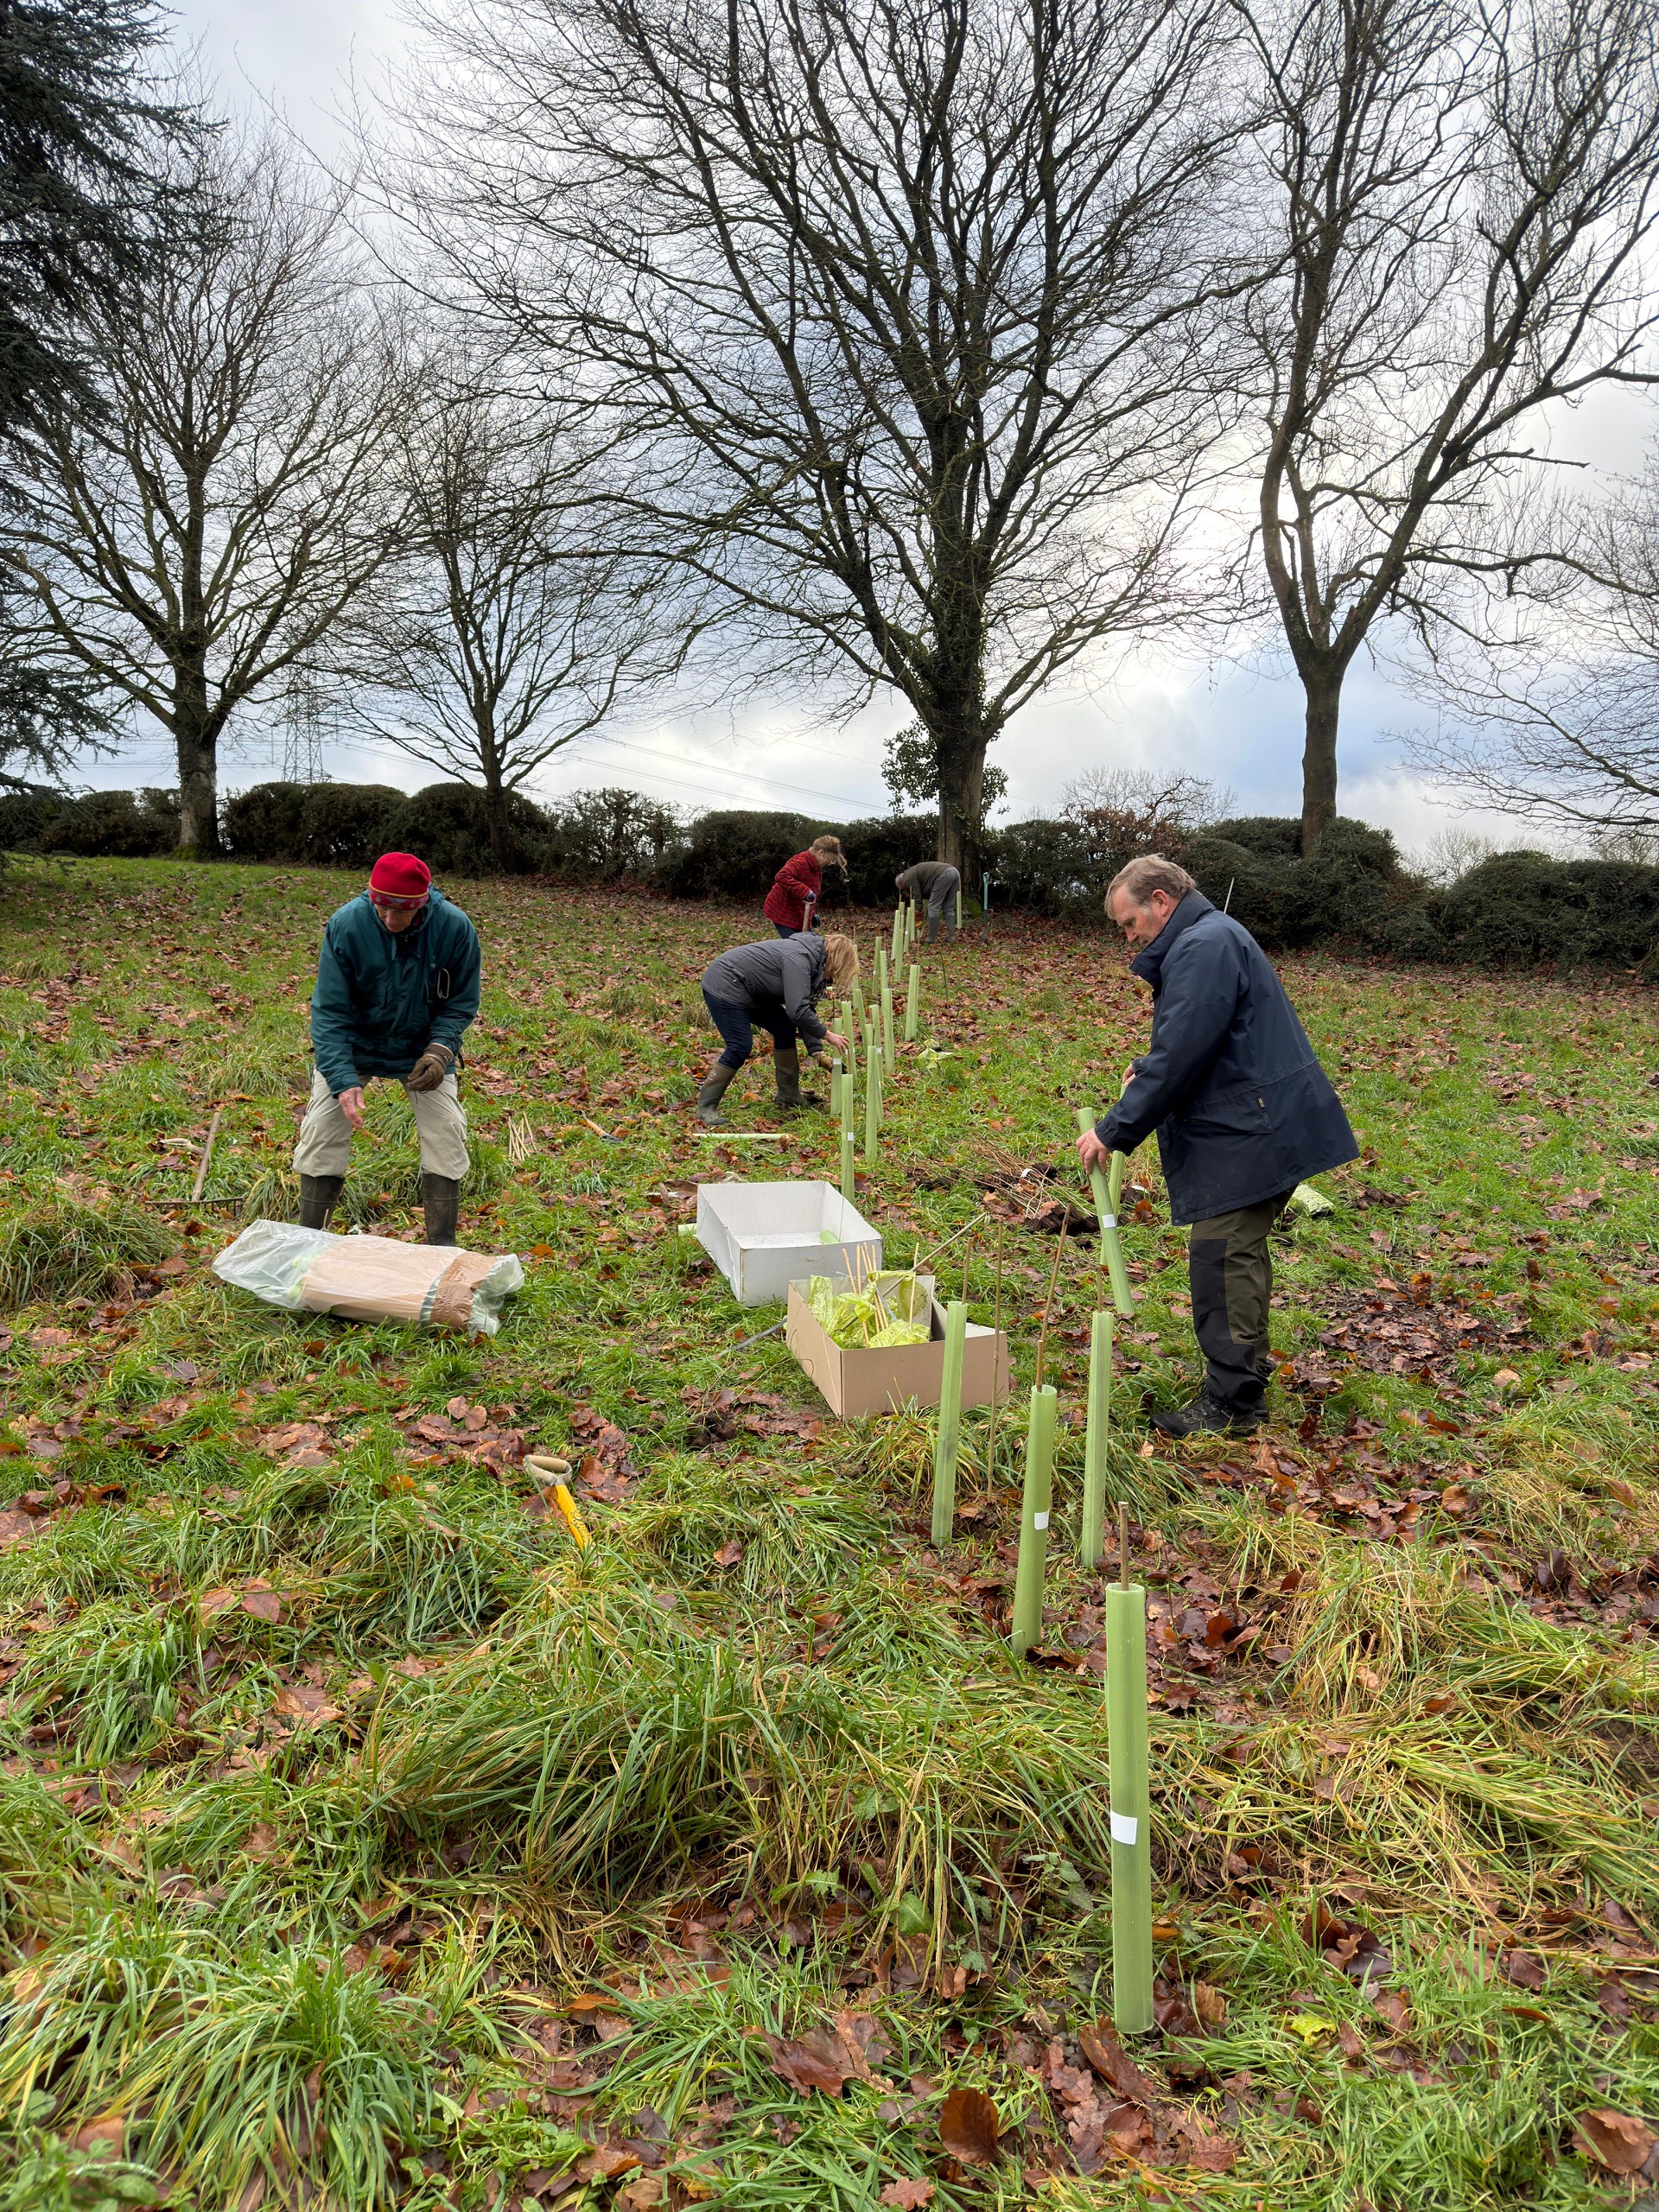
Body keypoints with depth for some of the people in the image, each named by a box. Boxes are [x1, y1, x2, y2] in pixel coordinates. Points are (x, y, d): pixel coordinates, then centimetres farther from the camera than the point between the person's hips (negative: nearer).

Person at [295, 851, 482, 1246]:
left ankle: (442, 1249, 5)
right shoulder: (345, 925, -26)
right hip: (352, 1045, 0)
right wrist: (343, 1080, -33)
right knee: (322, 1133, -7)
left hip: (424, 1047, 1)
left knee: (446, 1135, -8)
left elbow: (461, 1002, -9)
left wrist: (440, 1050, -27)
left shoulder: (455, 927, -24)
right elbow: (329, 1012, -22)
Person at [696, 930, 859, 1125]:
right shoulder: (799, 959, -26)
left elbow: (805, 1008, 11)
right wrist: (827, 1035, -20)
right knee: (740, 1048, -15)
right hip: (724, 986, -10)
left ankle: (789, 1097, 15)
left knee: (784, 1029, 6)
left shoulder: (813, 962, 5)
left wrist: (817, 1050, 3)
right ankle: (706, 1107, -6)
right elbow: (797, 1011, -33)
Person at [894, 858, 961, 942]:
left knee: (933, 907, -2)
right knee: (948, 908, 15)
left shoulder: (908, 878, 5)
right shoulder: (914, 872, 33)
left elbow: (917, 898, 2)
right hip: (954, 871, 10)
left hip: (944, 875, -10)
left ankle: (931, 939, 0)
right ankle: (951, 937, 13)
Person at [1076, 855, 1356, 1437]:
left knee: (1223, 1260, -7)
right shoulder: (1211, 937, 18)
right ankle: (1248, 1371, 31)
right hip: (1261, 1128, 11)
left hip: (1250, 1137, -11)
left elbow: (1179, 1057, -23)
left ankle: (1230, 1403, 0)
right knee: (1240, 1254, 19)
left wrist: (1115, 1131, -18)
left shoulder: (1202, 947, -17)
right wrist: (1150, 1066, 11)